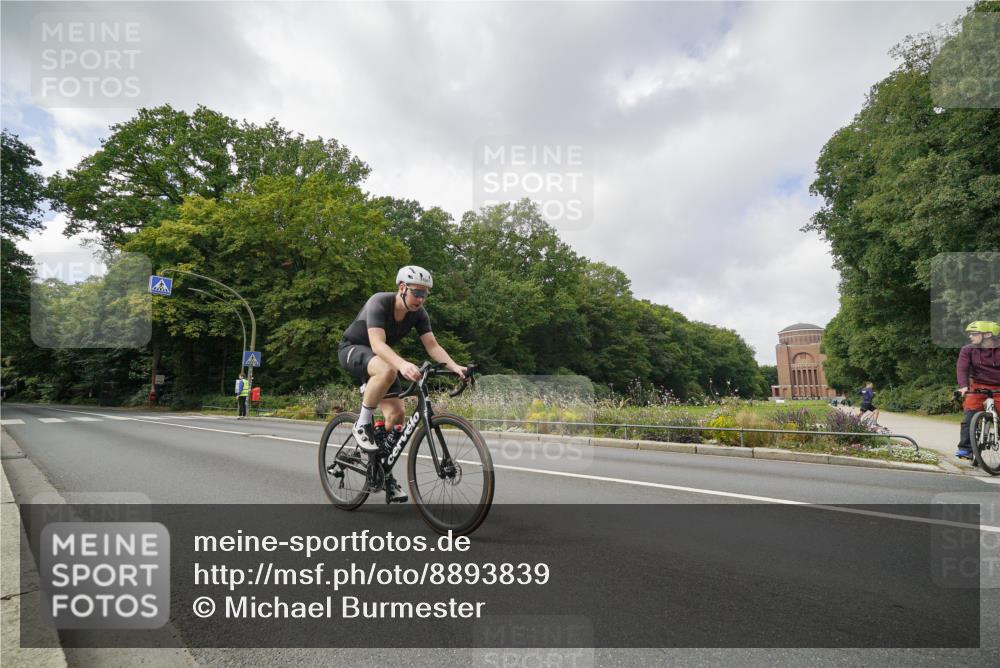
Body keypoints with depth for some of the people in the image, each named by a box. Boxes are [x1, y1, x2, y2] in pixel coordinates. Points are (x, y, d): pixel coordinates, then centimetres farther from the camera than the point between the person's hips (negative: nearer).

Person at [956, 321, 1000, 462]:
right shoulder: (967, 350, -2)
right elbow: (961, 368, -12)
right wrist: (963, 386, -28)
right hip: (978, 387, 0)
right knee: (969, 416, -13)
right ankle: (965, 448, -10)